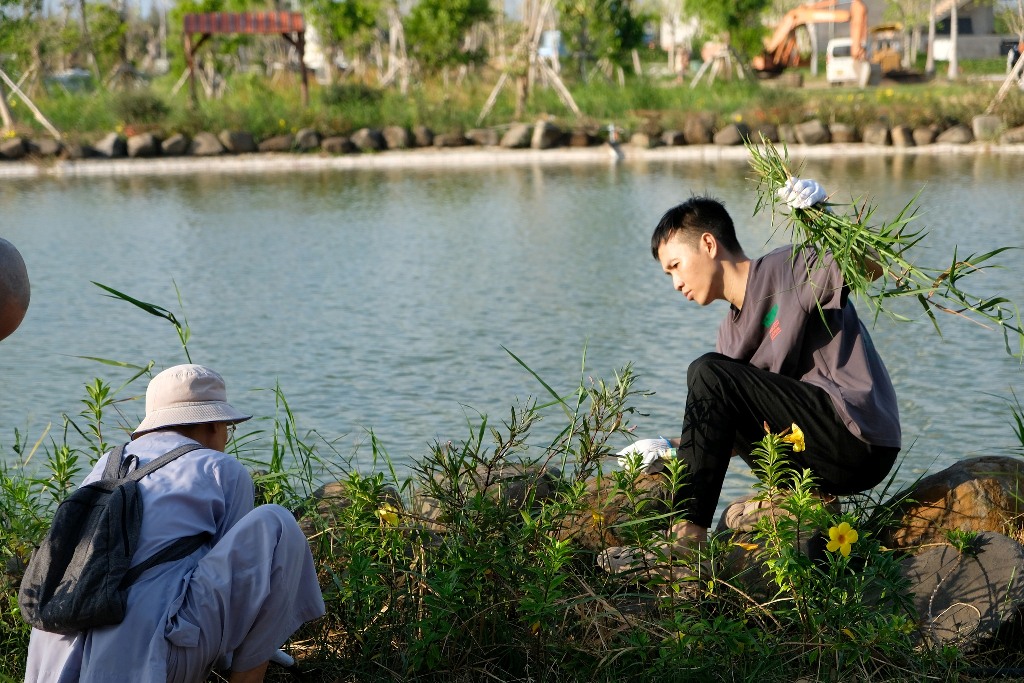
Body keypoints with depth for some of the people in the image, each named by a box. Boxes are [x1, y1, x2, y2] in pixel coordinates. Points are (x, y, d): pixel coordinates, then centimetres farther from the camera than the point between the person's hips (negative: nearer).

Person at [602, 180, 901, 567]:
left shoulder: (789, 269, -4)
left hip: (860, 440, -9)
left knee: (710, 376, -15)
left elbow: (873, 265, -19)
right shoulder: (734, 333, 18)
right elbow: (730, 431, 15)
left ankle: (687, 538, -19)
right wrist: (672, 447, 2)